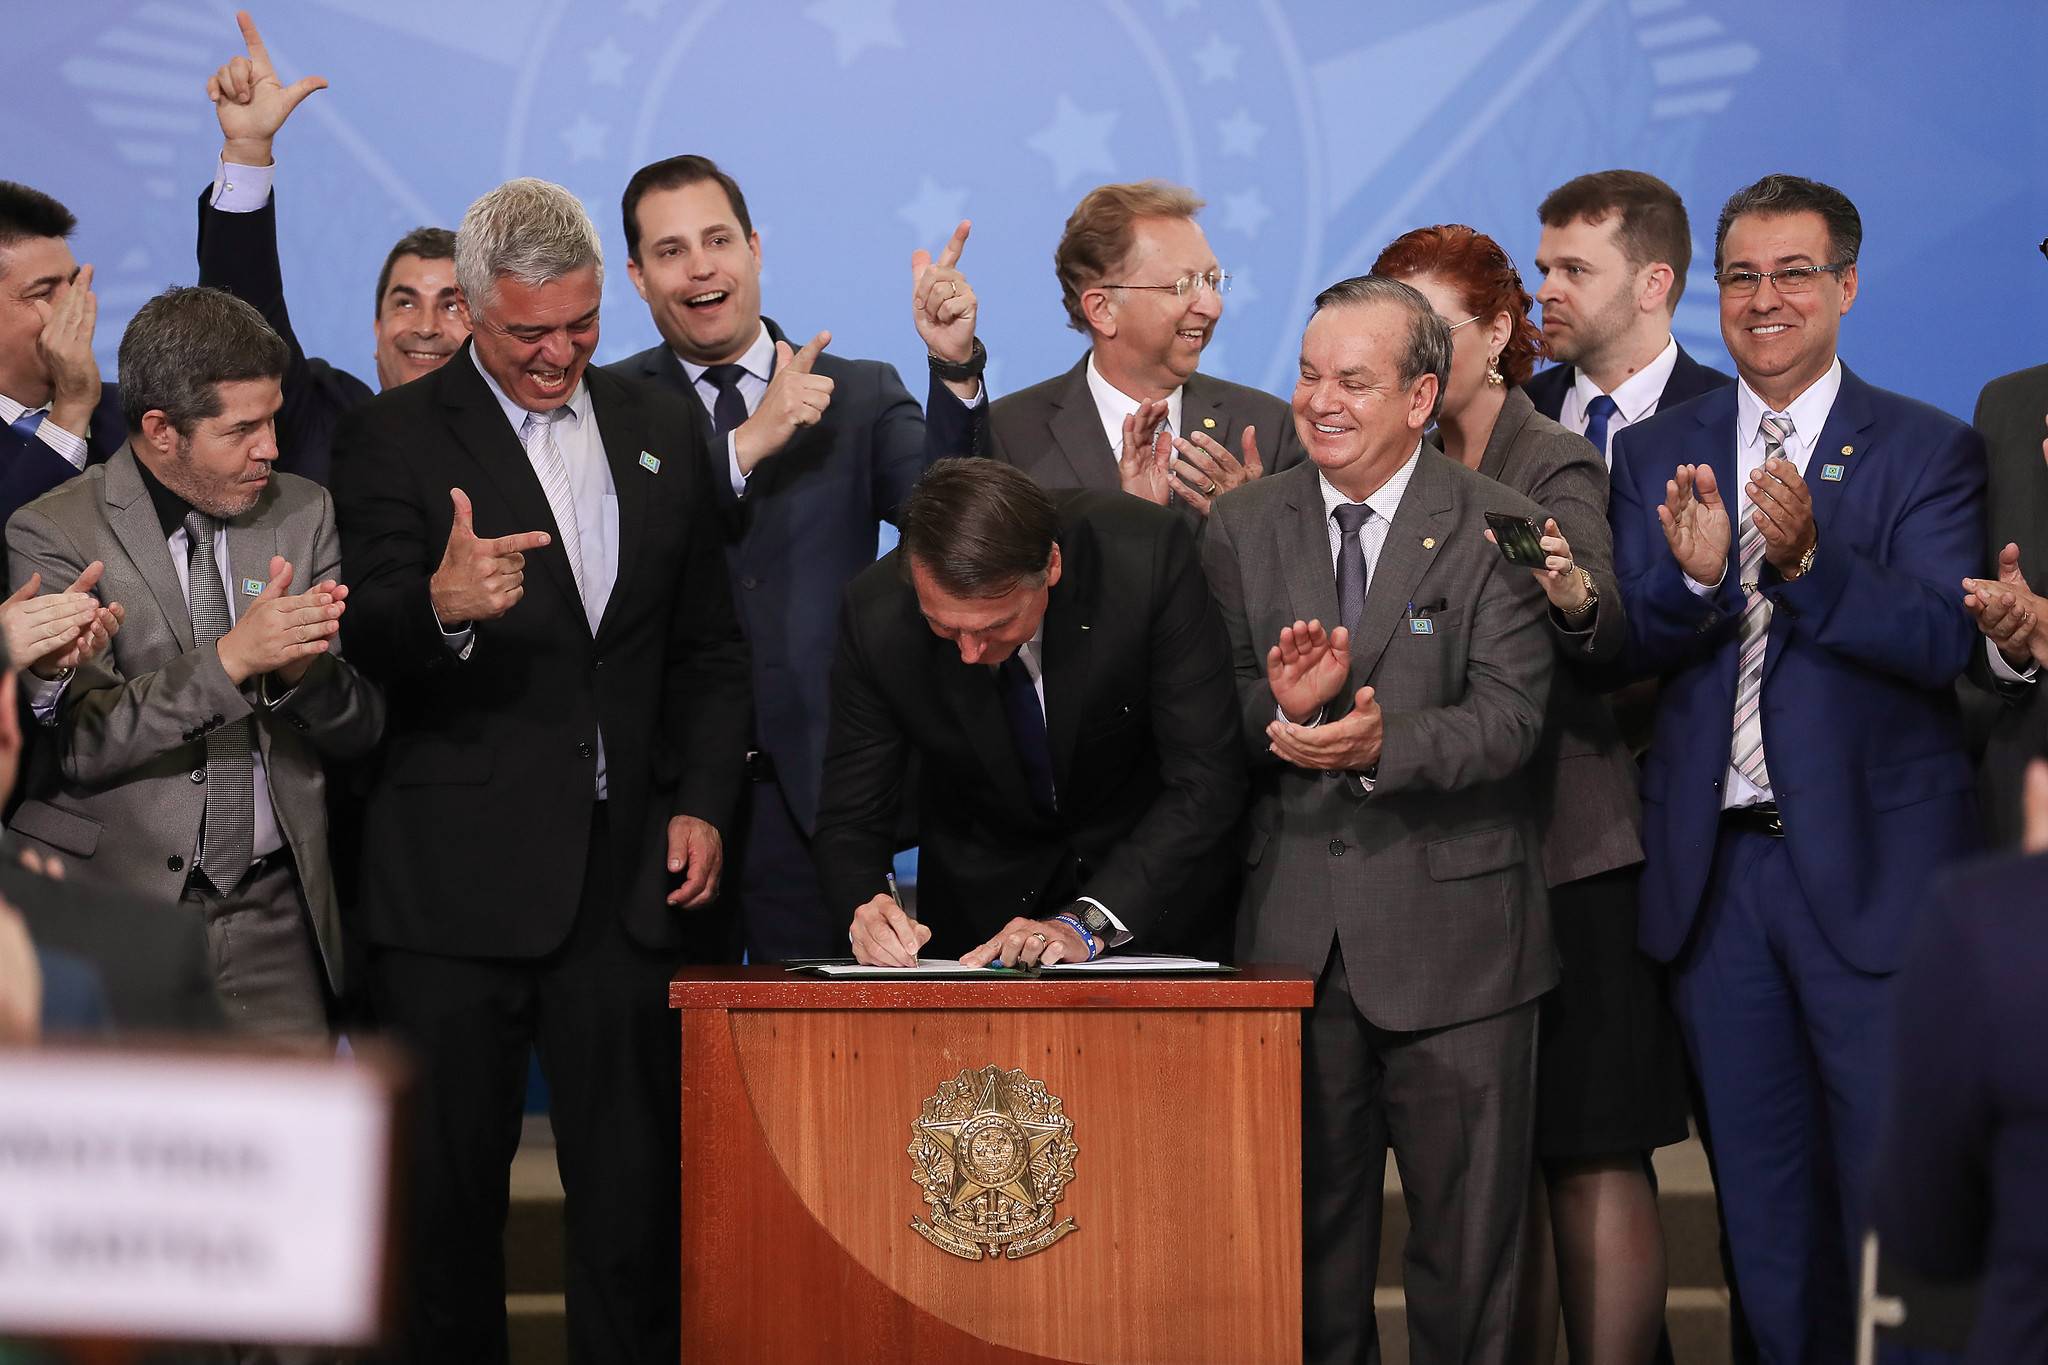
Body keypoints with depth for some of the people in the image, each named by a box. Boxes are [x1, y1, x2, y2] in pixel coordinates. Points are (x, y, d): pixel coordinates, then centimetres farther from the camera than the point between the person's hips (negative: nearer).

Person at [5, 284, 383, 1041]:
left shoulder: (303, 512, 7)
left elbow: (360, 727, 6)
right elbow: (77, 738, -16)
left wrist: (301, 669, -17)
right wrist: (229, 660, -26)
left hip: (274, 916, 3)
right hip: (119, 912, -3)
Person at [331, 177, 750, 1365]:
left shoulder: (661, 431, 13)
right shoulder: (397, 438, -1)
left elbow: (710, 646, 18)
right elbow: (369, 636, -13)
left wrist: (703, 802, 6)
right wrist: (443, 605, -35)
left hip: (627, 868, 3)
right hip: (457, 878, -3)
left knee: (635, 1185, 3)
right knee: (449, 1185, 3)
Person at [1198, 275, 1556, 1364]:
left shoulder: (1496, 529, -2)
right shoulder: (1241, 529, 8)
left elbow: (1509, 719, -12)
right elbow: (1217, 721, 4)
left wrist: (1379, 744, -29)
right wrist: (1277, 704, -18)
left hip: (1453, 933, -3)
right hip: (1294, 930, 3)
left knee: (1468, 1242, 2)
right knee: (1310, 1231, 9)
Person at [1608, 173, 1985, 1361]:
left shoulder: (1928, 451, -1)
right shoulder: (1657, 458, 9)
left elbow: (1938, 642, -14)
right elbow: (1632, 650, 0)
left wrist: (1808, 560, -28)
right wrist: (1693, 576, -21)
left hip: (1871, 870, -3)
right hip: (1715, 870, 4)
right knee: (1765, 1204, 11)